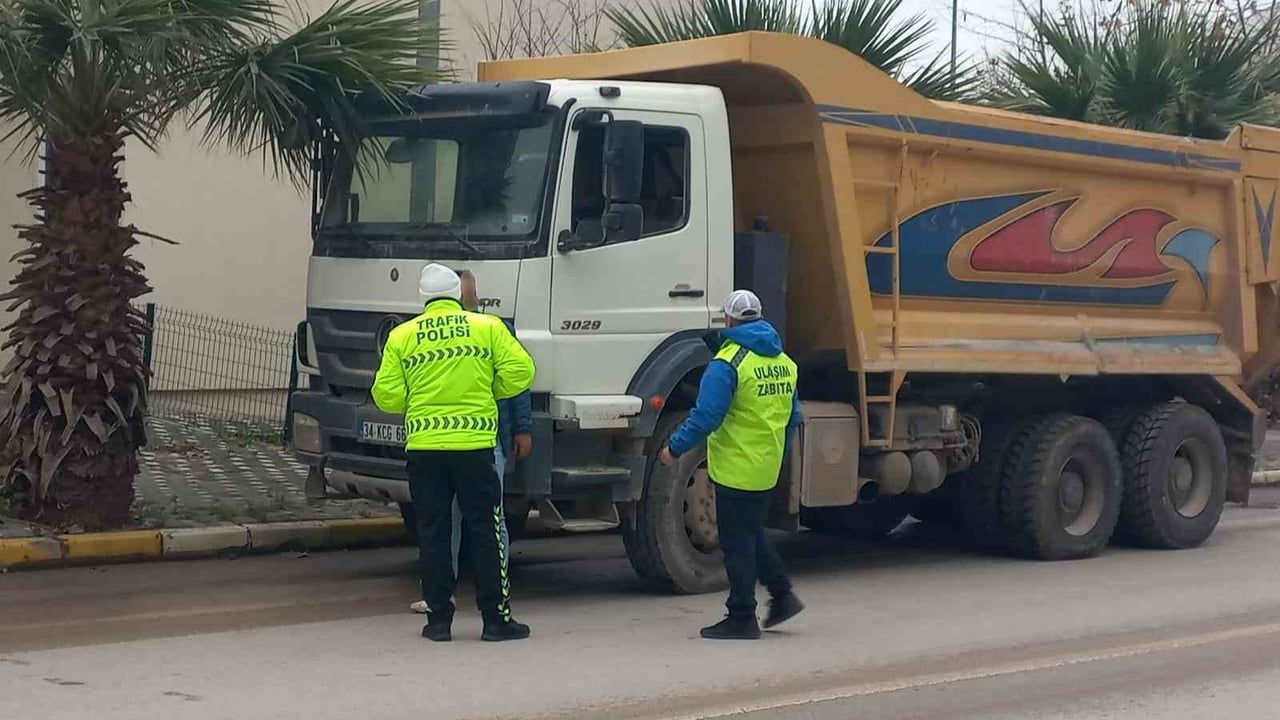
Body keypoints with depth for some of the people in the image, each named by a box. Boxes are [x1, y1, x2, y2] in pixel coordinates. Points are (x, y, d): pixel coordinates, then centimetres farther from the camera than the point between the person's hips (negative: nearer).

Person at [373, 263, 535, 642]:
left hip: (422, 446, 1)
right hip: (474, 443, -1)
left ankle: (439, 618, 10)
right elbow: (520, 371, -5)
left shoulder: (402, 336, 5)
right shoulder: (488, 327, 2)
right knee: (486, 532, 5)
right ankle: (496, 618, 6)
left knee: (432, 533, 8)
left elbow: (386, 395, 1)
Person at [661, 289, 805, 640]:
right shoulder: (783, 363, 9)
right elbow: (792, 416, 15)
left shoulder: (728, 363, -16)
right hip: (767, 470, 8)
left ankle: (742, 617, 5)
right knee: (752, 534, 23)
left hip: (735, 468, -8)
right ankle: (782, 595, 21)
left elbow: (706, 416, -20)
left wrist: (675, 448, -9)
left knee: (737, 543, 0)